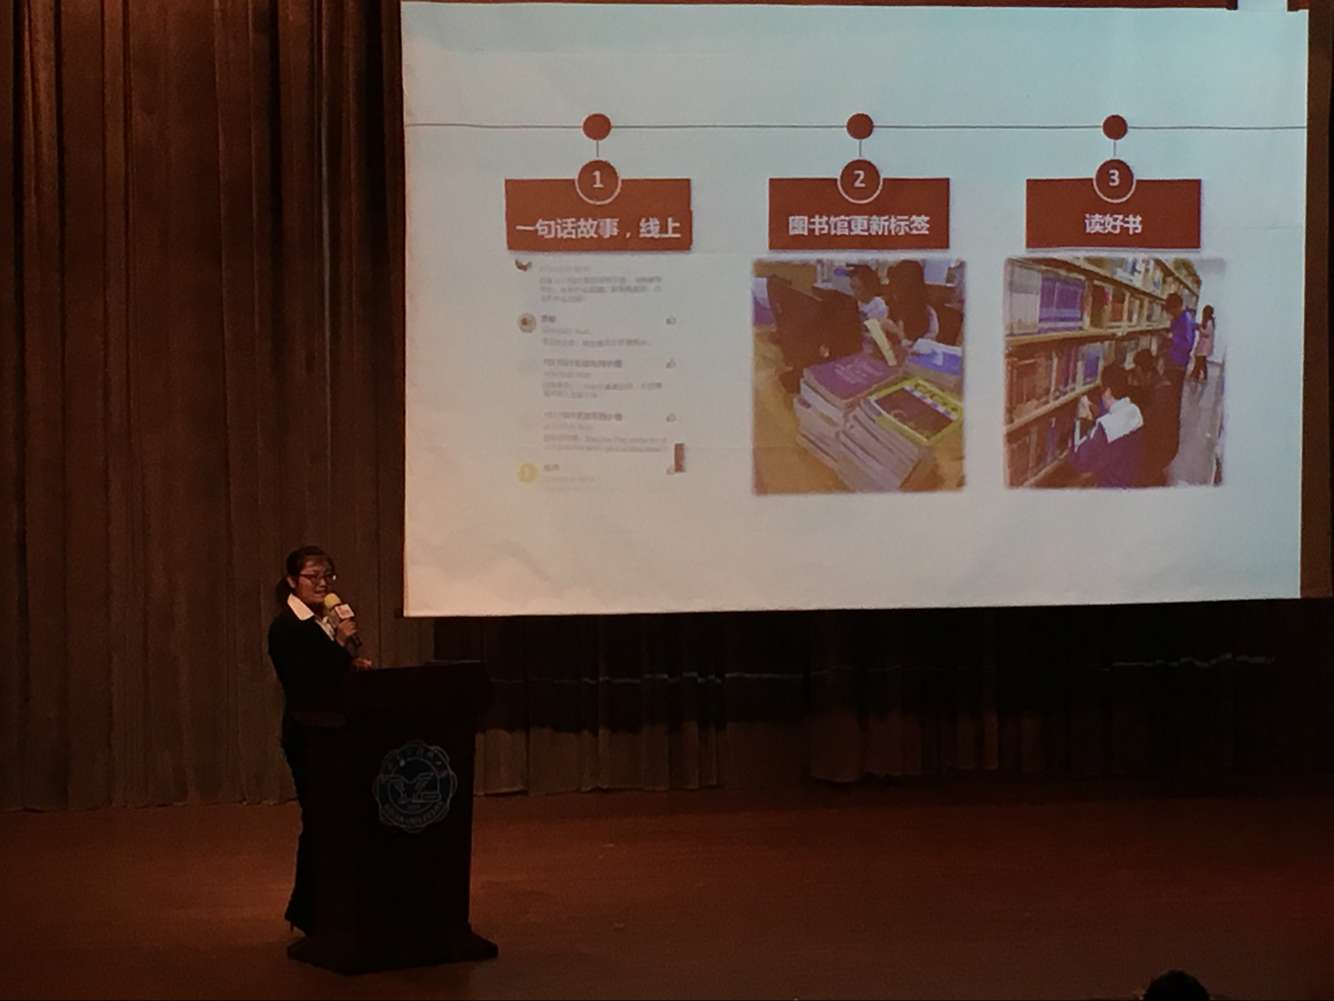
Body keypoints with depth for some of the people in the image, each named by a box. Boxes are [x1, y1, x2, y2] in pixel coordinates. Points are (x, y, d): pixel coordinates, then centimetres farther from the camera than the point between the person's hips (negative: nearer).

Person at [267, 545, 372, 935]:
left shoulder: (329, 620, 12)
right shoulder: (286, 627, -12)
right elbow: (306, 683, -20)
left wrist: (357, 665, 1)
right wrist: (343, 644, -20)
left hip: (333, 732, 8)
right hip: (306, 735, -8)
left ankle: (304, 911, 21)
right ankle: (311, 916, 6)